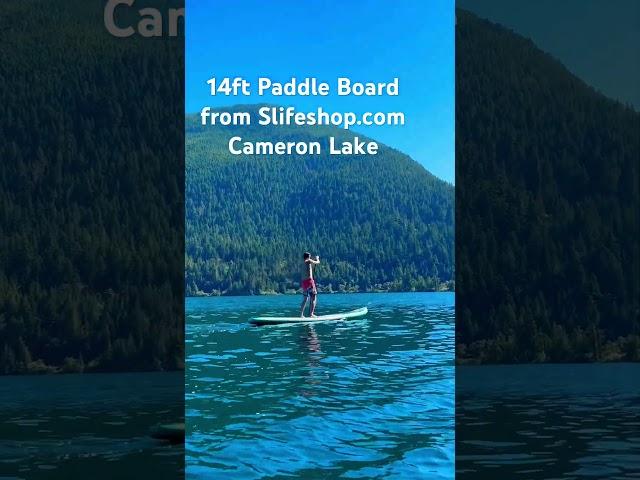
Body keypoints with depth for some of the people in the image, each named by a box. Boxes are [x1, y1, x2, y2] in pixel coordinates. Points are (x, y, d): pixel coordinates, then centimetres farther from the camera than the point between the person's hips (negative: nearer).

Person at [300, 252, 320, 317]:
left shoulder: (303, 264, 19)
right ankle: (311, 313, -11)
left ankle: (301, 314, 10)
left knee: (305, 298, 14)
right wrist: (317, 258, 33)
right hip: (309, 280, -8)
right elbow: (317, 262, 12)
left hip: (303, 282, 8)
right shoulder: (309, 261, -2)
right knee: (314, 297, -2)